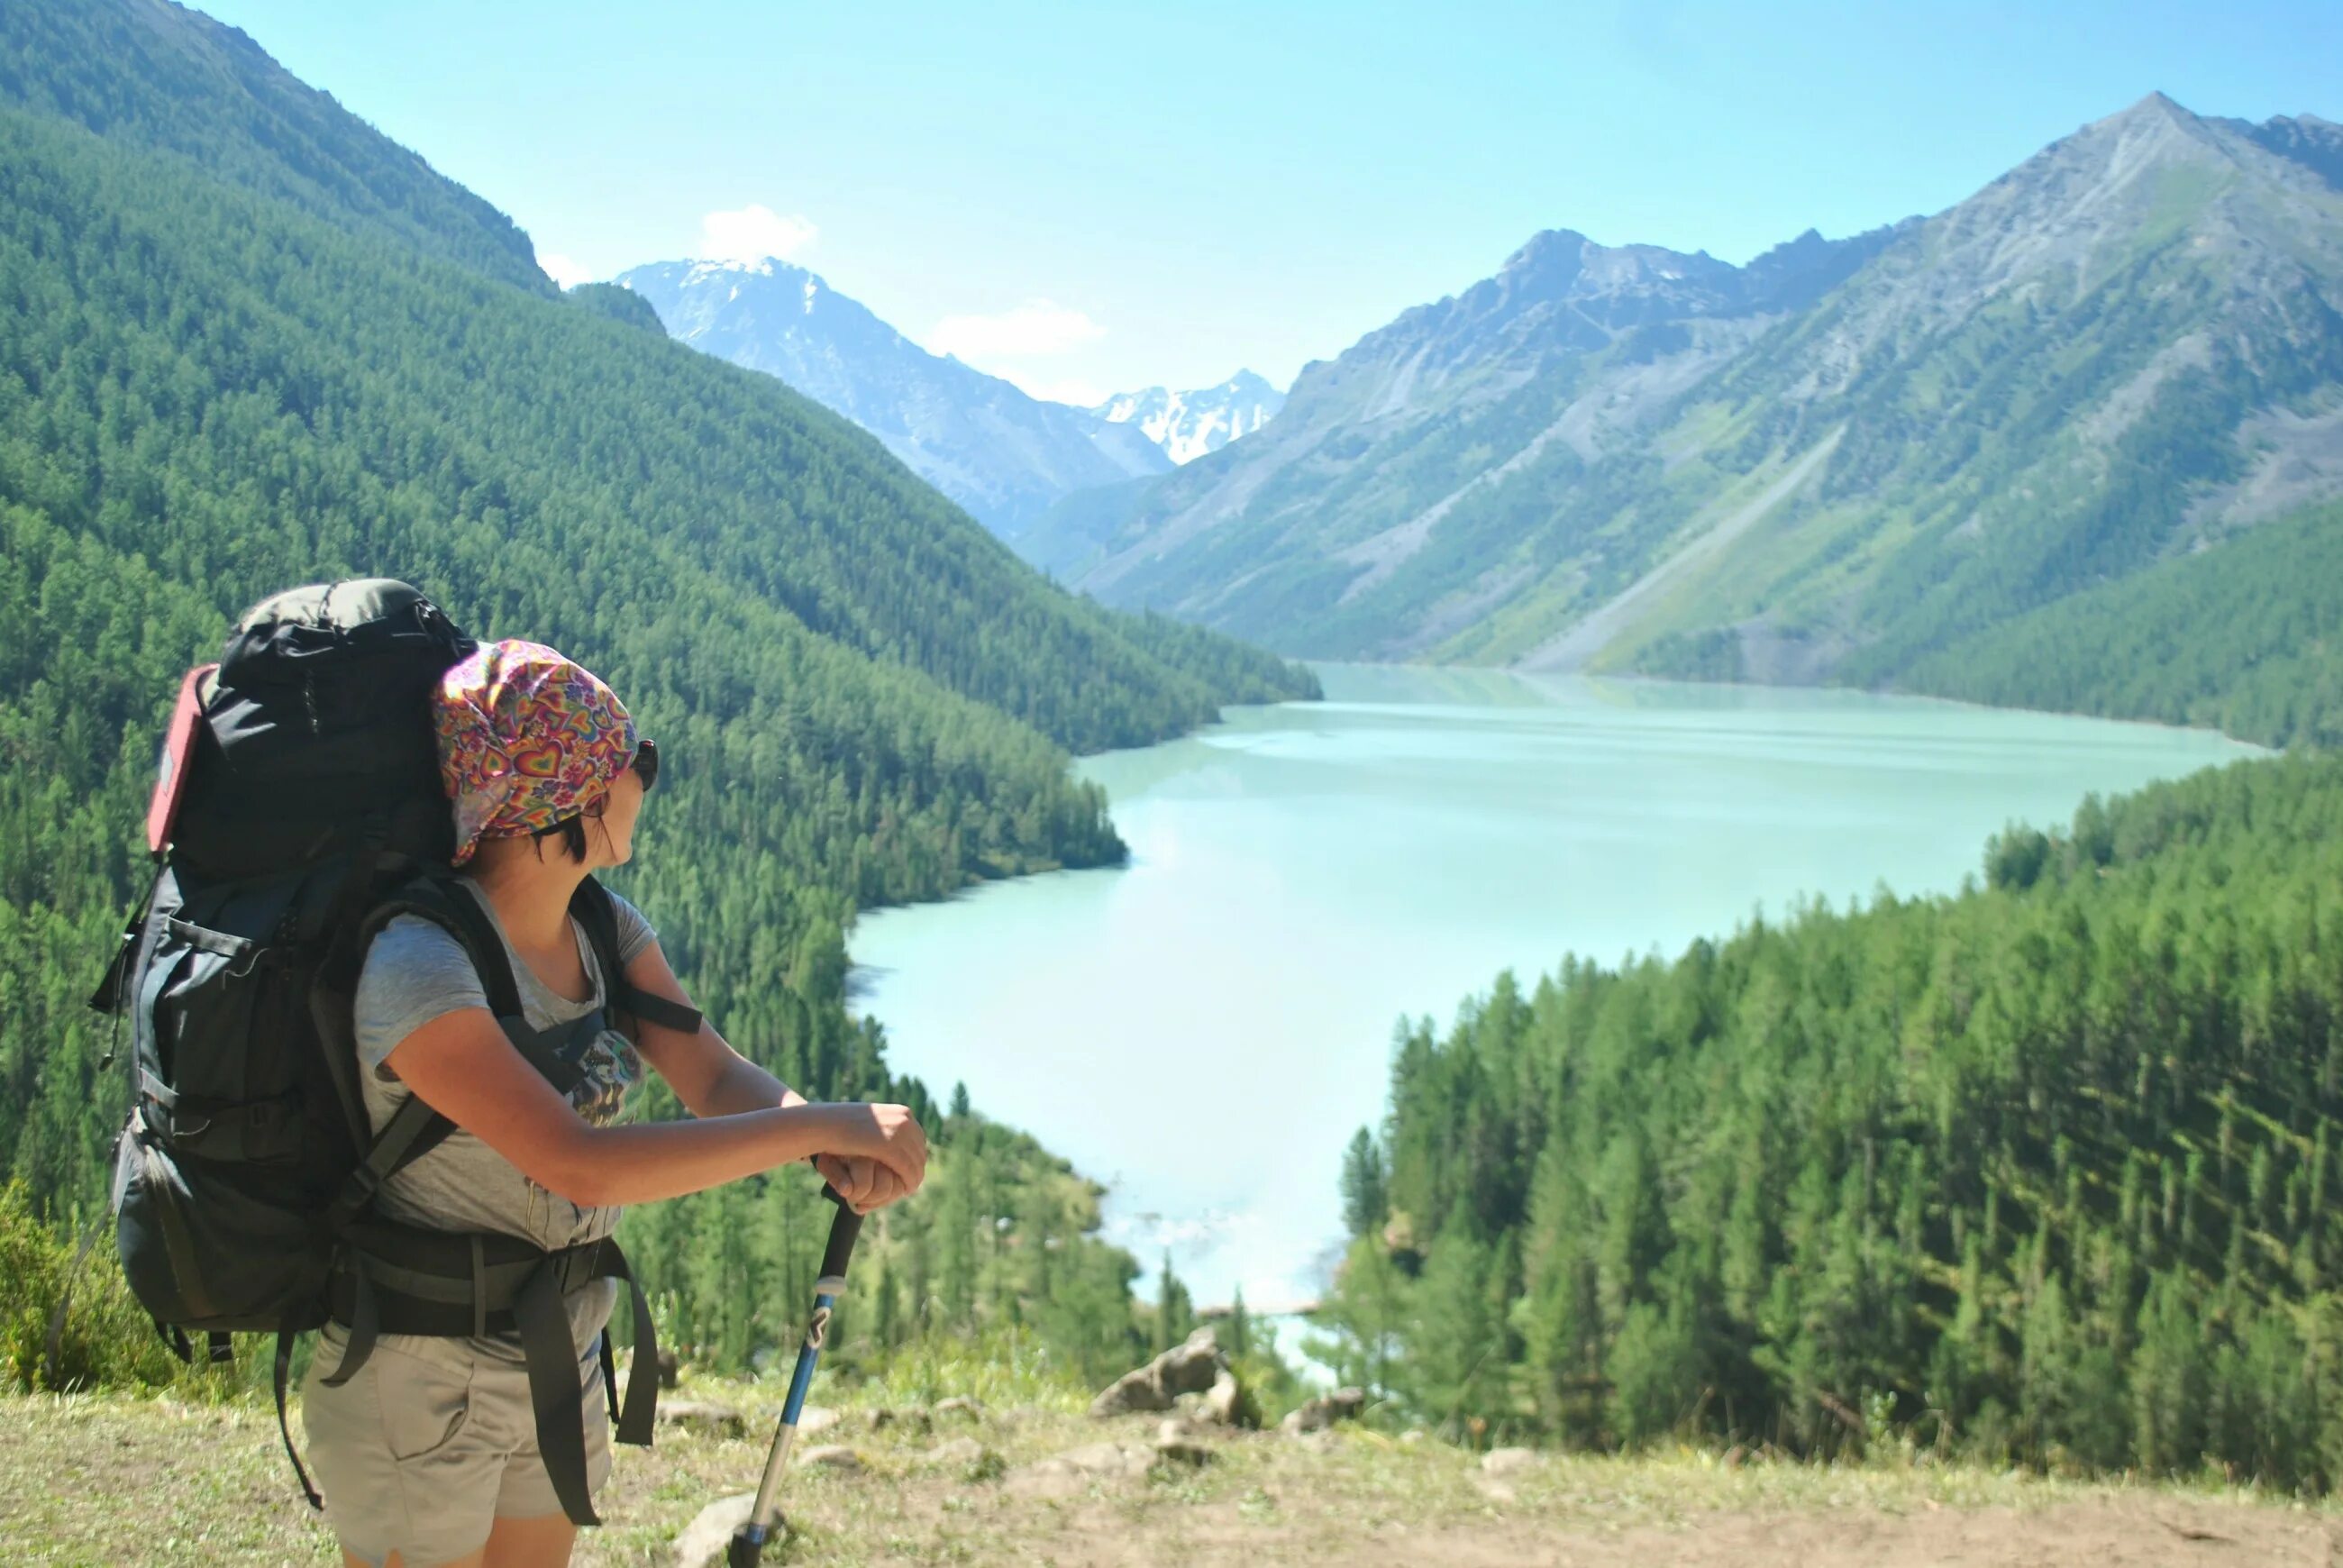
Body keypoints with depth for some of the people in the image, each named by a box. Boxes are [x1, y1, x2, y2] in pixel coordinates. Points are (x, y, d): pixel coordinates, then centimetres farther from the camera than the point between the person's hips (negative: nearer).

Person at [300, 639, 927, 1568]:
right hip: (417, 1384, -7)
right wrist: (823, 1124, -32)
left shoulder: (603, 929, -1)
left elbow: (716, 1078, -8)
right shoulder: (417, 967, -28)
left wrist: (840, 1155, -29)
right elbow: (580, 1164, -35)